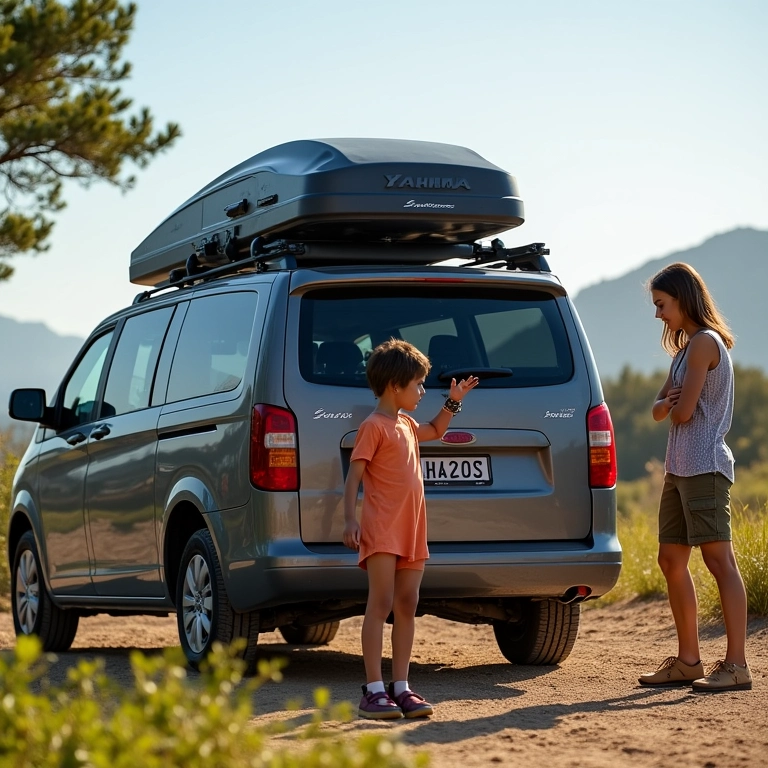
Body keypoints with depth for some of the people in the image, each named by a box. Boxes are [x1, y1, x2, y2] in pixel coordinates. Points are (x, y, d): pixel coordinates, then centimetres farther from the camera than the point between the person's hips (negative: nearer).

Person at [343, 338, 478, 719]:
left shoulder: (406, 425, 18)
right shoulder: (374, 426, -7)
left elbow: (435, 431, 41)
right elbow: (354, 475, -13)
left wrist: (453, 401, 28)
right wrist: (350, 520, -22)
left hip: (412, 530, 9)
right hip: (382, 529, -9)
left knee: (407, 606, 7)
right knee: (381, 604, -11)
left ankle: (400, 687, 10)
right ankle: (373, 691, -12)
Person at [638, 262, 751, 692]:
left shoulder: (705, 342, -10)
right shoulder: (687, 347, 20)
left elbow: (683, 411, -15)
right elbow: (660, 410, 16)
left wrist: (674, 405, 7)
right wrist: (668, 402, -6)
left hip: (705, 467, -10)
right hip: (681, 467, 10)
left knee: (719, 560, -13)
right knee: (672, 562, 11)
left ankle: (737, 665, -15)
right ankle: (688, 661, 16)